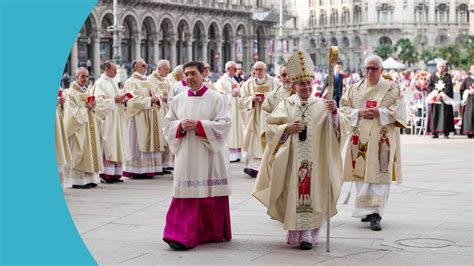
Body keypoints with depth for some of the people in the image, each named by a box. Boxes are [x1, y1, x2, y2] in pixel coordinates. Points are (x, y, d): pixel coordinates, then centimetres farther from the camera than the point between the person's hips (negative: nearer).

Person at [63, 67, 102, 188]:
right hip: (78, 128, -8)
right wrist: (86, 109, -15)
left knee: (90, 151, 6)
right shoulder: (70, 93, -8)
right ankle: (77, 181, -4)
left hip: (89, 127, 8)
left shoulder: (87, 91, 15)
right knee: (78, 152, -7)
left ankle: (89, 179, 10)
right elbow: (72, 112, -15)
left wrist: (92, 107, -2)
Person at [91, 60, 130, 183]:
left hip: (117, 119, 8)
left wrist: (122, 99, 5)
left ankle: (115, 173, 10)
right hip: (107, 120, -8)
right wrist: (114, 100, -17)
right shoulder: (100, 83, -9)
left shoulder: (114, 82, 16)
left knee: (118, 145, 6)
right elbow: (99, 102, -17)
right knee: (108, 146, -9)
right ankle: (106, 174, -5)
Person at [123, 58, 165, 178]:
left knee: (151, 143, 4)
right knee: (139, 144, -8)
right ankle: (137, 171, -7)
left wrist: (156, 98, -8)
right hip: (138, 117, -7)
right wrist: (149, 100, -14)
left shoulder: (148, 82, 20)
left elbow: (157, 94, 14)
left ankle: (149, 169, 6)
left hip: (152, 118, 7)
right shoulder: (130, 82, -3)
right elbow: (134, 100, -14)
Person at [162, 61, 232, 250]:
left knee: (211, 195, 3)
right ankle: (182, 236, -4)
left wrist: (198, 125, -17)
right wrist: (181, 126, -10)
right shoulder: (178, 99, 10)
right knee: (186, 195, -4)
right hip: (186, 155, 2)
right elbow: (168, 124, 11)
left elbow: (223, 124, -9)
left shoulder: (216, 98, -1)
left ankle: (214, 233, 19)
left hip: (209, 155, -2)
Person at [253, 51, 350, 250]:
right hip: (292, 161, 1)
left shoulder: (322, 105, 3)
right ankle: (296, 232, 10)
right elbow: (270, 127, 3)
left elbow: (341, 127, -7)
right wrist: (287, 128, -13)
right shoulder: (286, 105, 5)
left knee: (312, 193, -3)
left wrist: (335, 112, -26)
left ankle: (308, 234, -1)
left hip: (315, 161, 0)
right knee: (294, 193, 1)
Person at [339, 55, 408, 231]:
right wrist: (359, 113, -10)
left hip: (381, 140, -3)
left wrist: (379, 112, -15)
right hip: (360, 139, 3)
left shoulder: (392, 89, 4)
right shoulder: (355, 89, 12)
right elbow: (343, 108, 7)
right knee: (361, 175, 5)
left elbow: (399, 110, -3)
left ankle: (375, 214, -15)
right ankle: (366, 210, 18)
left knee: (378, 175, -10)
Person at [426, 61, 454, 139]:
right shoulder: (433, 76, 11)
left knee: (445, 114, -6)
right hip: (434, 98, 1)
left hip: (445, 98, -1)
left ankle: (446, 133, -6)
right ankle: (435, 132, -3)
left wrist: (441, 94, -16)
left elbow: (449, 87, -4)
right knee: (434, 115, -5)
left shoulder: (448, 76, 7)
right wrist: (435, 94, -13)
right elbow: (429, 86, 4)